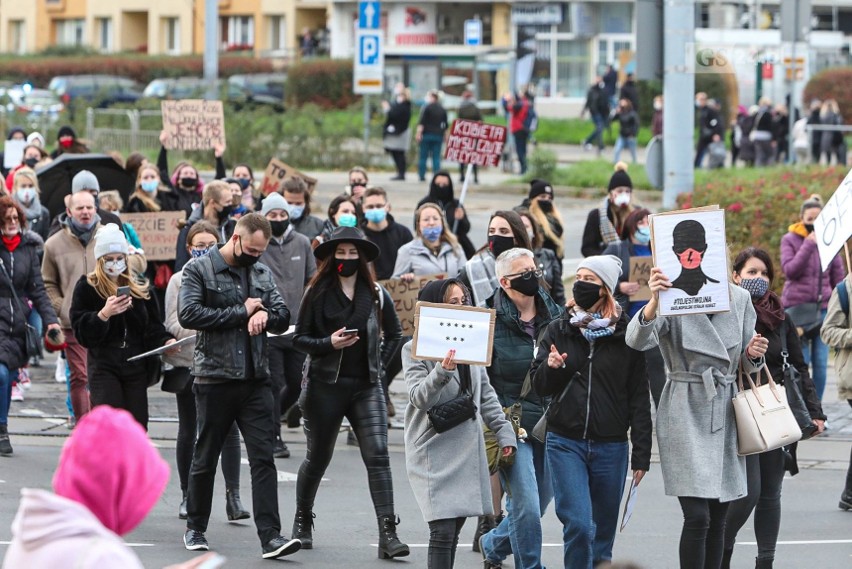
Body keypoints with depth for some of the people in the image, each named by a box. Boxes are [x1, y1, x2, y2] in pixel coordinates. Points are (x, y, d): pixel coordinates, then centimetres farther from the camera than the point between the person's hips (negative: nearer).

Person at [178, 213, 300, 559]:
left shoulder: (262, 273, 13)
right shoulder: (199, 270, -4)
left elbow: (283, 318, 13)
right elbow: (189, 314, -17)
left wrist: (265, 315, -11)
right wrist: (241, 312, -13)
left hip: (256, 379, 4)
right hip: (215, 378, -4)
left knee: (263, 457, -6)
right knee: (205, 458, 8)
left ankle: (270, 536, -11)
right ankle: (195, 528, 23)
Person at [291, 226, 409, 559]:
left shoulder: (376, 295, 6)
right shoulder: (318, 294, -1)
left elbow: (393, 335, 19)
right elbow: (299, 339, 0)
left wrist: (380, 365, 7)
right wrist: (329, 343, -17)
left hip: (366, 386, 1)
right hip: (326, 385, -1)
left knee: (378, 456, -12)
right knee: (318, 457, 11)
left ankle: (388, 534, -18)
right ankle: (302, 521, 34)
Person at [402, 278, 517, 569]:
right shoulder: (415, 349, -7)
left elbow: (486, 394, 17)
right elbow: (419, 398, -17)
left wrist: (504, 432, 12)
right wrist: (442, 371, -33)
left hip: (467, 448, 6)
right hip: (433, 452, -6)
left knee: (454, 529, 9)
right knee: (443, 531, -14)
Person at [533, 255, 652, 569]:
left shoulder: (625, 334, 1)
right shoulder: (559, 331, 6)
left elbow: (639, 398, 2)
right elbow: (540, 386, 8)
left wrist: (641, 453, -2)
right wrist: (551, 368, -15)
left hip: (611, 446, 0)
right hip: (565, 442, 0)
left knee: (603, 529, 7)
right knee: (578, 524, -13)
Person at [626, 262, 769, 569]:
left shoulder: (739, 299, 6)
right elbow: (637, 339, -26)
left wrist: (753, 354, -8)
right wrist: (654, 301, -43)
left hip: (725, 412, 5)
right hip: (685, 414, -5)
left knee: (718, 518, 8)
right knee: (697, 516, -14)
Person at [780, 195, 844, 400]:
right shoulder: (790, 240, 3)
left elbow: (838, 276, 12)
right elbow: (789, 270, -10)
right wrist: (809, 245, -15)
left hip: (823, 307, 2)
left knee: (821, 363, 0)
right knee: (800, 363, -6)